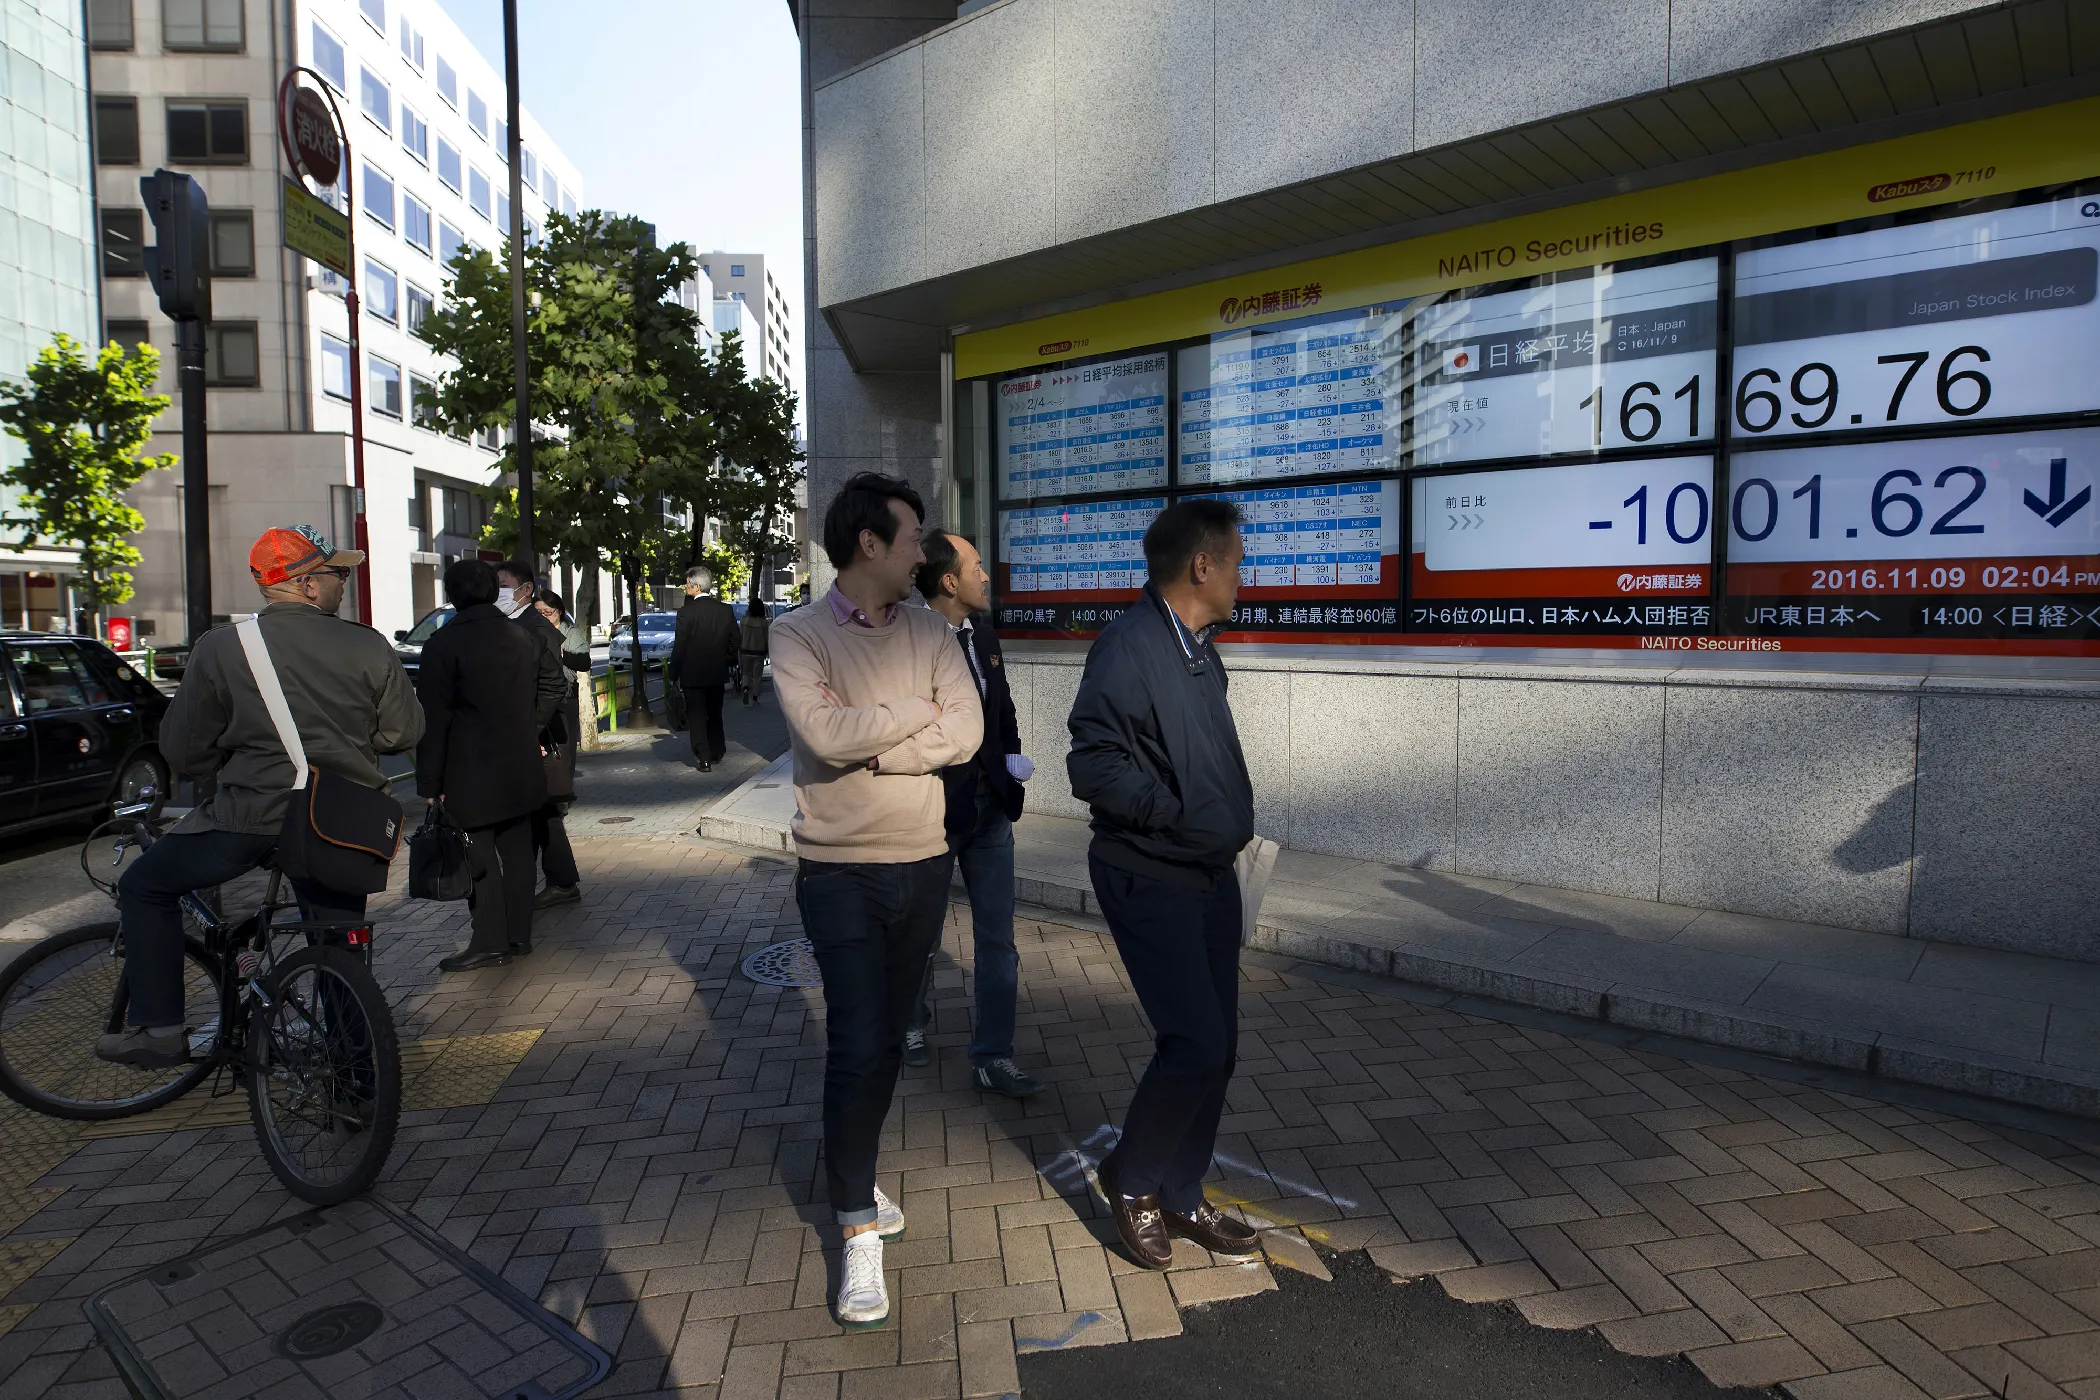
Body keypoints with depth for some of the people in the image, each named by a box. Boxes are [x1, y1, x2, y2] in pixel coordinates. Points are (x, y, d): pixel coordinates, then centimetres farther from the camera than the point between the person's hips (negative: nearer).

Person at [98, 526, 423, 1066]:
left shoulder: (221, 647, -4)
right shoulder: (370, 648, -2)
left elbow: (182, 750, 3)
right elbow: (405, 733, 4)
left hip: (251, 816, -2)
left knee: (144, 887, 21)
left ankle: (159, 1030, 18)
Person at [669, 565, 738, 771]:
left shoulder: (686, 612, -16)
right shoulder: (726, 610, -2)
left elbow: (679, 646, -13)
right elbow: (734, 642, 4)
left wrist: (674, 674, -4)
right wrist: (729, 663, 16)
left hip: (693, 673, -5)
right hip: (717, 672, 5)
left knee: (696, 716, 3)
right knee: (714, 714, 19)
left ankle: (704, 759, -1)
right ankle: (717, 752, 29)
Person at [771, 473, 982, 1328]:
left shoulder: (931, 633, 4)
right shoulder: (800, 636, -7)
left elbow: (966, 734, -8)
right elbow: (827, 734, -23)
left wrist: (868, 746, -16)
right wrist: (919, 711, -11)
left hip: (924, 864, 4)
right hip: (841, 871, -4)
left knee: (887, 1038, 16)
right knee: (858, 1045, -6)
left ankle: (852, 1176, 37)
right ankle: (860, 1230, 10)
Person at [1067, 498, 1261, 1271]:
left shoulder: (1198, 648, 10)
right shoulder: (1129, 646, -19)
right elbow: (1094, 766, -24)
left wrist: (1233, 819, 10)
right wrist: (1186, 815, -23)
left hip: (1210, 875, 9)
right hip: (1150, 882, -9)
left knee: (1216, 1046, 12)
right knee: (1195, 1045, -9)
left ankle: (1179, 1194, 30)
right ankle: (1133, 1179, 17)